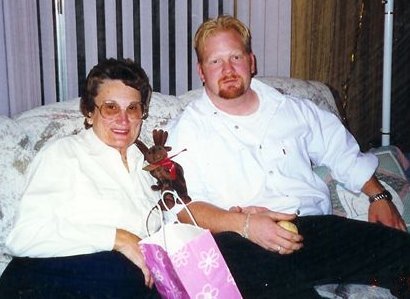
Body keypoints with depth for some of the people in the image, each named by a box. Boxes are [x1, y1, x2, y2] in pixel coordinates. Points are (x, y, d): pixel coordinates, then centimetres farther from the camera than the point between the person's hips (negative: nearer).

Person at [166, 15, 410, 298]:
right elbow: (184, 206, -5)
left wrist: (380, 196, 15)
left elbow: (344, 155, 30)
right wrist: (244, 223, -20)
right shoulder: (188, 128, 8)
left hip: (318, 225, 4)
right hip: (245, 243, -4)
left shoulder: (293, 110, 22)